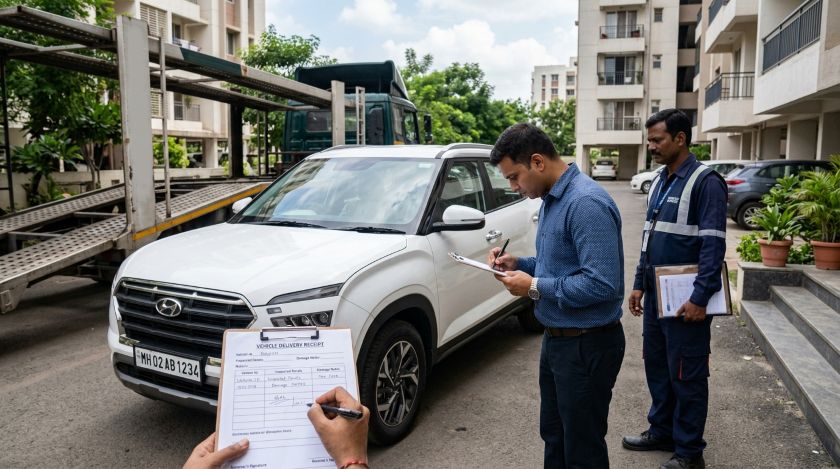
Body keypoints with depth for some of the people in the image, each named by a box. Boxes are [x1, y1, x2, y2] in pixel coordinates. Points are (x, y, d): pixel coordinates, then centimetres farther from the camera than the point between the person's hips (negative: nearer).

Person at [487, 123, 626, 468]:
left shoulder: (586, 203, -24)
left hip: (587, 346, -10)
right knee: (554, 436, 24)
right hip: (557, 338, 10)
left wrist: (535, 288, -21)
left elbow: (603, 284, -29)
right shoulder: (552, 200, 8)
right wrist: (519, 264, 3)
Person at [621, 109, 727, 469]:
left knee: (686, 375, 3)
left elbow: (714, 244, -17)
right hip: (656, 295, 8)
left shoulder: (705, 182, -12)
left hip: (685, 300, -8)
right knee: (656, 366, 17)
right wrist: (639, 284, 14)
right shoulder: (659, 182, 12)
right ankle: (661, 432, 33)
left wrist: (700, 298, -21)